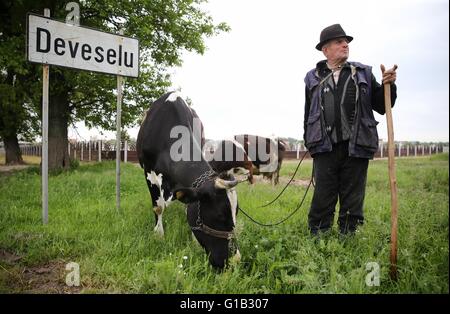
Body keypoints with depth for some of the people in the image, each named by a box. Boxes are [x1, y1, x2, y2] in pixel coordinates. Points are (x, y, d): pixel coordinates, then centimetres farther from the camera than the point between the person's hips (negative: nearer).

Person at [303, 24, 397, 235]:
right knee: (322, 200, 0)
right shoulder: (314, 78, 12)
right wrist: (309, 143, 5)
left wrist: (388, 86, -5)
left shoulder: (363, 74, 14)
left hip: (356, 147, 1)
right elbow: (308, 114, 13)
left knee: (352, 201, 7)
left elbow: (382, 106, 13)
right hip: (325, 148, -1)